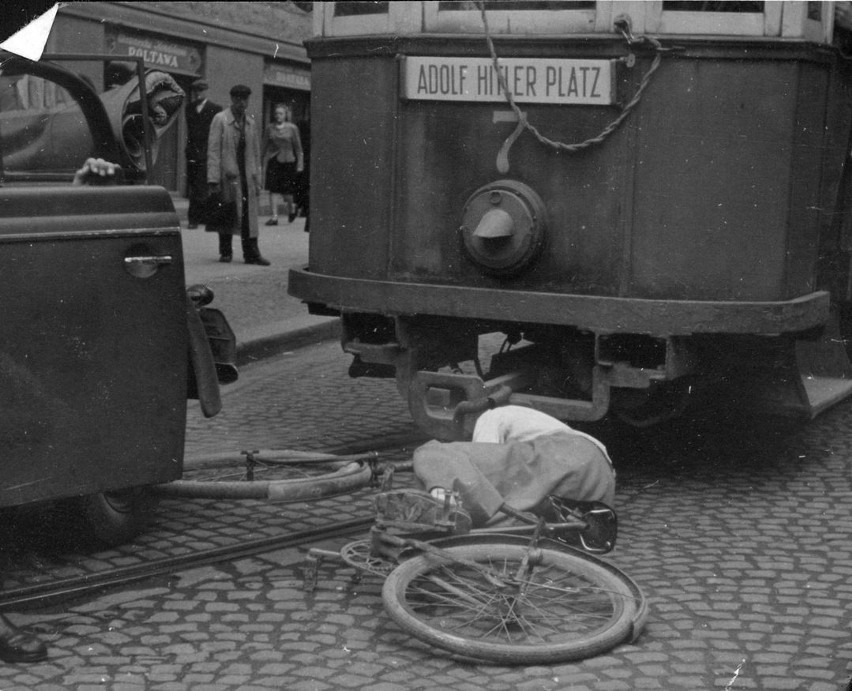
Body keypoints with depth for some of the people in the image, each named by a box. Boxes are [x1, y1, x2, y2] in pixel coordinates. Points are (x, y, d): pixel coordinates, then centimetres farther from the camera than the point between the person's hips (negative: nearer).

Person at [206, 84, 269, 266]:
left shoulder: (251, 123, 13)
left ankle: (251, 253, 0)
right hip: (227, 176, -4)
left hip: (247, 176, 4)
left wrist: (257, 180, 11)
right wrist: (213, 180, -14)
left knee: (249, 216, -1)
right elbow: (213, 150, -7)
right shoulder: (220, 119, -3)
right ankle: (225, 252, 14)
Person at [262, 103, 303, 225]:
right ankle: (274, 216, -5)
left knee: (287, 190, 1)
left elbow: (298, 147, 4)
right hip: (273, 161, 2)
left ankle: (291, 207, 32)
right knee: (273, 189, -6)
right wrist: (264, 164, 7)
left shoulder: (292, 128, 0)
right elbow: (265, 146, 11)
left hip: (287, 161, -2)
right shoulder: (270, 128, 6)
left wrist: (300, 164, 1)